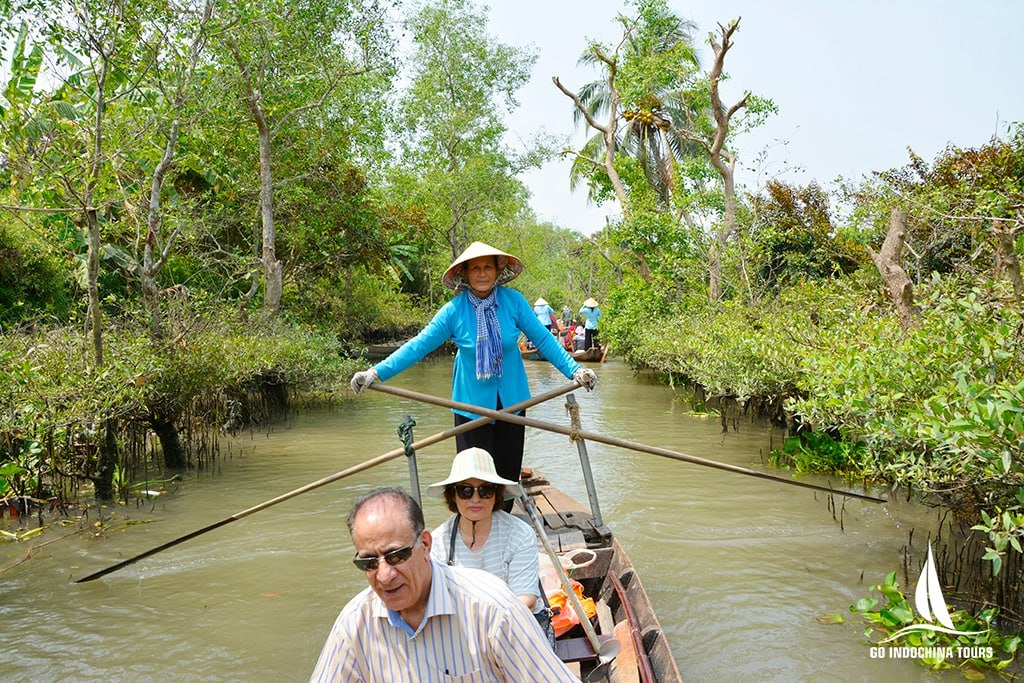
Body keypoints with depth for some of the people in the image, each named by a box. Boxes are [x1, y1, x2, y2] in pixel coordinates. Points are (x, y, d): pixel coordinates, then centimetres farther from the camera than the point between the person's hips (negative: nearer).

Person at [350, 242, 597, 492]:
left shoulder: (514, 301, -9)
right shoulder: (454, 310, -13)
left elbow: (543, 339, -2)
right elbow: (418, 345, -13)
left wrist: (574, 370, -7)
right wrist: (377, 372, -20)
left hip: (511, 399, 2)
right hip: (472, 402, -2)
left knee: (509, 471, 12)